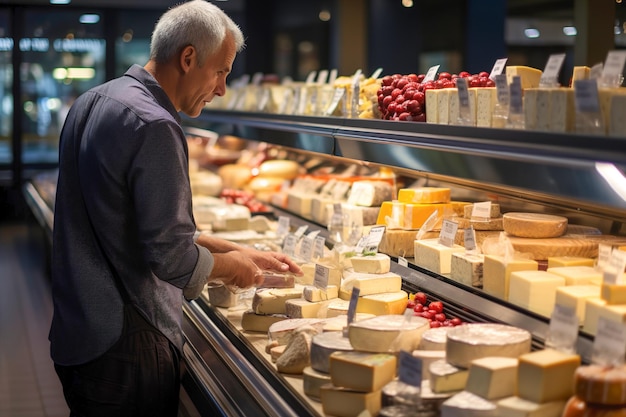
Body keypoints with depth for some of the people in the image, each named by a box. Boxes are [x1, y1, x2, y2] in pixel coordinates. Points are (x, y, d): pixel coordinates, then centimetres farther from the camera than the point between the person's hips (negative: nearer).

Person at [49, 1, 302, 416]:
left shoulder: (93, 102, 10)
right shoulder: (153, 126, -21)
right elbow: (172, 258, -23)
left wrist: (241, 252, 14)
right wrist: (230, 265, -3)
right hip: (124, 345, -10)